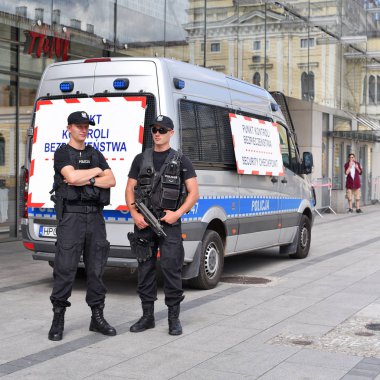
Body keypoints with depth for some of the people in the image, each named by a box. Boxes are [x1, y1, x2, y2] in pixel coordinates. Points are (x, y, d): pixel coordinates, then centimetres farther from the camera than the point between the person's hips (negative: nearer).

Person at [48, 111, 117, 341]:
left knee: (96, 268, 7)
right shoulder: (62, 153, 2)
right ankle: (58, 320, 1)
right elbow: (71, 177, -16)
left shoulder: (96, 155, 17)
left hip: (95, 216, 5)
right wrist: (96, 171, -2)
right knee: (65, 269, -6)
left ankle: (98, 317, 14)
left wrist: (87, 180, -10)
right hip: (71, 215, -5)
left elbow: (111, 181, 5)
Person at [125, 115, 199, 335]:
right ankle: (148, 317, 16)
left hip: (169, 224, -3)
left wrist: (178, 213, -12)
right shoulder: (141, 159, 13)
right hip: (144, 224, 3)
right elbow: (130, 189, 11)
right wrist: (135, 214, -4)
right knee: (145, 270, 7)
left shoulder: (181, 161, 5)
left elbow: (194, 192, 1)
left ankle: (174, 318, 3)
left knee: (172, 269, -6)